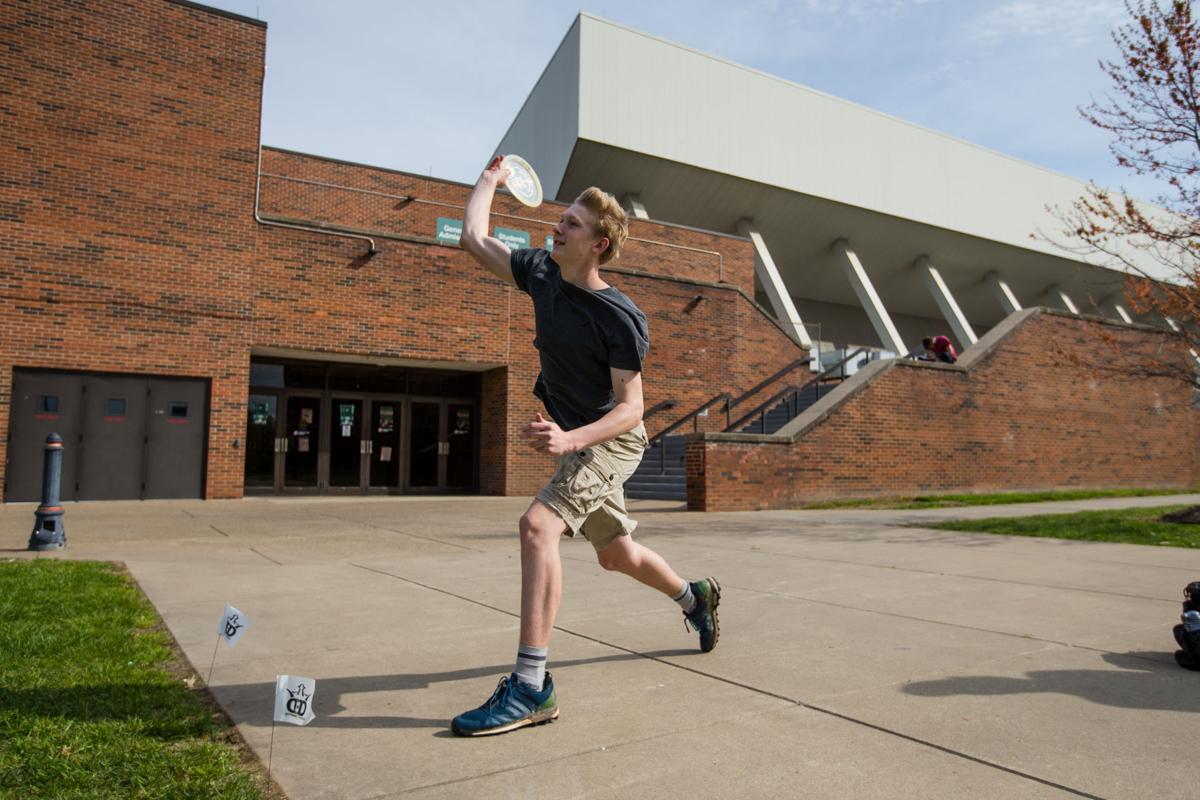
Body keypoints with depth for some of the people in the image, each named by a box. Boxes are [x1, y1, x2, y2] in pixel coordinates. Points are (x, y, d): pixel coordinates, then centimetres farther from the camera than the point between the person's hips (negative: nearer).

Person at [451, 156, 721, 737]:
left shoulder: (620, 318, -23)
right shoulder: (542, 274, -4)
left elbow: (630, 408, -25)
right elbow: (474, 241, 5)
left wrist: (569, 439, -40)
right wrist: (490, 178, 14)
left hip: (611, 440, -8)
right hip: (571, 437, 8)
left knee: (538, 524, -29)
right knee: (616, 554, 21)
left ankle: (531, 688, -25)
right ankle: (695, 598, 49)